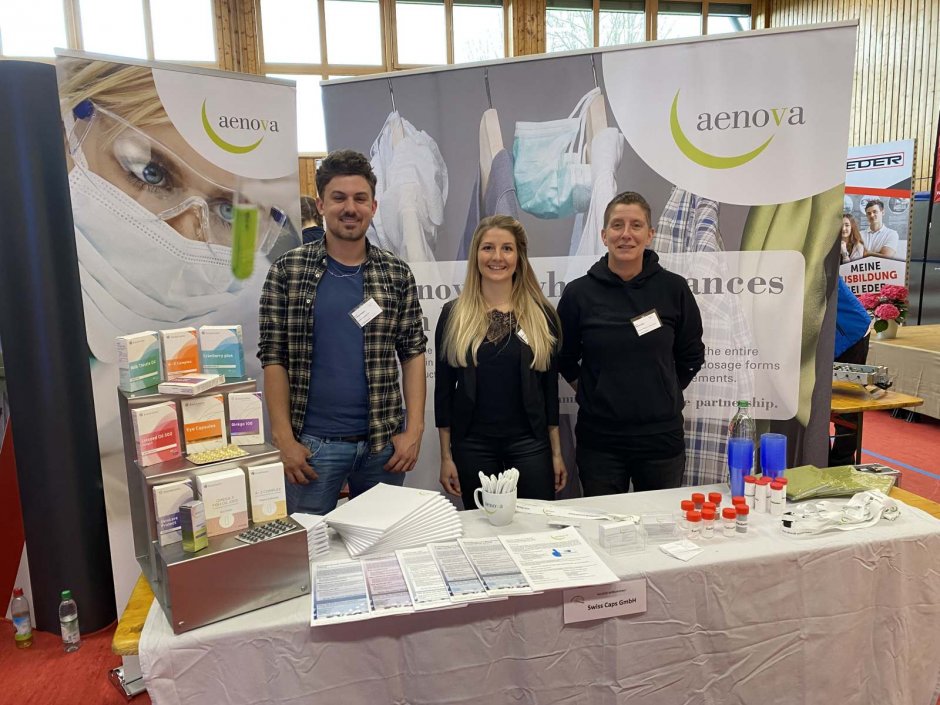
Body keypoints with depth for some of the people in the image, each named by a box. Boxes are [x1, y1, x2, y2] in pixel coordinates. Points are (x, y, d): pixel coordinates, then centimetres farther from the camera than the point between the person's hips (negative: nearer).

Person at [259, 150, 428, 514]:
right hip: (313, 442, -1)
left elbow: (413, 353, 4)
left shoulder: (398, 274, 3)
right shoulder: (287, 272, -2)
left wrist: (414, 429, -3)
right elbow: (274, 359, -2)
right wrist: (284, 439, -8)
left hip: (384, 442, 2)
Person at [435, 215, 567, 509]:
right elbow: (444, 388, 2)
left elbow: (550, 386, 5)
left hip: (530, 443, 0)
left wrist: (557, 452, 5)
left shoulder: (542, 314, 2)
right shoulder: (453, 314, 0)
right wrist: (446, 456, 0)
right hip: (472, 445, 0)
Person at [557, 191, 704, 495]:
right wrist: (594, 393, 6)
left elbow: (691, 356, 10)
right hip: (599, 439, 0)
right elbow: (564, 358, 9)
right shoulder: (578, 293, -4)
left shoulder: (673, 288, -3)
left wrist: (662, 395, 10)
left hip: (662, 436, 1)